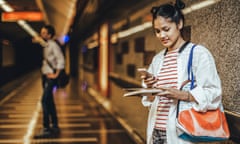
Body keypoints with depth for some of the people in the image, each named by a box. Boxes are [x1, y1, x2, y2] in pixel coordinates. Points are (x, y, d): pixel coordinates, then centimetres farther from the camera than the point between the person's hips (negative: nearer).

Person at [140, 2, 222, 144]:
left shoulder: (199, 53, -6)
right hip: (156, 131, 5)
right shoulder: (157, 59, 11)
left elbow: (213, 95, -12)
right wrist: (150, 88, -5)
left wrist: (182, 95, -24)